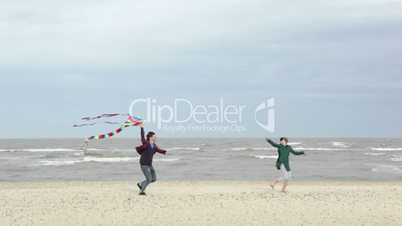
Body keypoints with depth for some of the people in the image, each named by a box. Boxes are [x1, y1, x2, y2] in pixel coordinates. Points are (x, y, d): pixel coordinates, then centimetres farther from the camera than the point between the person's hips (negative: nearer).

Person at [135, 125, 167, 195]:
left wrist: (164, 151, -28)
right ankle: (141, 191, 8)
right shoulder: (146, 143, -10)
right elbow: (142, 137, -23)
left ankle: (140, 184, 25)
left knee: (154, 179, 10)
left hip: (149, 165, 8)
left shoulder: (154, 146, 7)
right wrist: (142, 129, -32)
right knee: (149, 179, -10)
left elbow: (159, 150, -7)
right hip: (144, 165, -8)